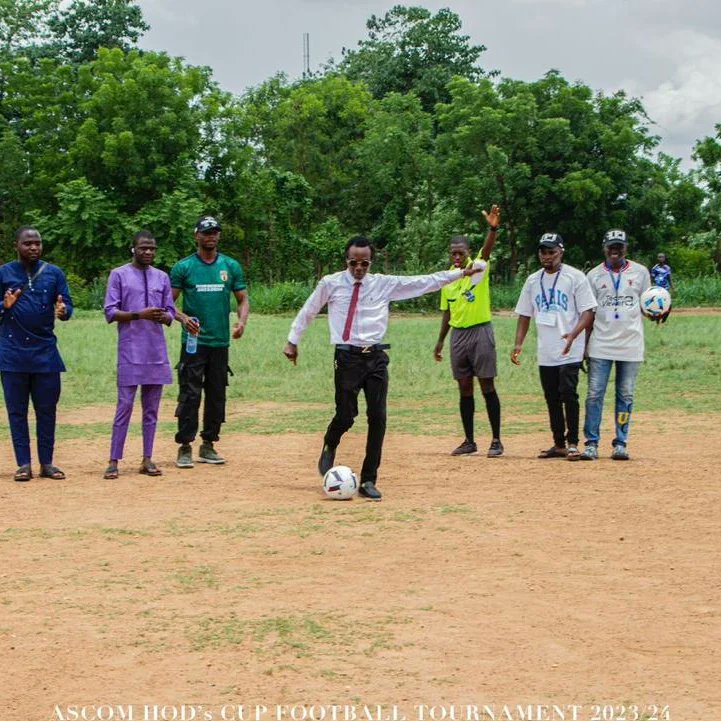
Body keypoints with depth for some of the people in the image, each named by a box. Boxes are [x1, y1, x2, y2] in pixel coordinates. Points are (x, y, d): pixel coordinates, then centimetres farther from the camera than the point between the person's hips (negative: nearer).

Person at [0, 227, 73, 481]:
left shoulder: (54, 273, 6)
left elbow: (67, 305, 4)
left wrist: (63, 311, -19)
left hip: (45, 353, 1)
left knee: (47, 410, 4)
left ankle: (46, 463, 11)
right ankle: (23, 464, 8)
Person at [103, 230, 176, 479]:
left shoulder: (162, 277, 14)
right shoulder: (119, 275, 1)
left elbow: (170, 313, 13)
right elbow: (110, 312, -4)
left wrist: (163, 316, -11)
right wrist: (139, 314, -18)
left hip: (157, 352, 4)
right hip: (130, 352, -4)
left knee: (152, 408, 6)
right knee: (124, 407, -6)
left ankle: (147, 460, 11)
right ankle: (114, 461, -3)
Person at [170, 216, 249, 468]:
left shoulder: (231, 266, 8)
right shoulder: (183, 267, 0)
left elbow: (243, 299, 10)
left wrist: (242, 321, -9)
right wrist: (183, 317, -20)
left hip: (220, 342, 4)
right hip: (194, 342, -3)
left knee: (217, 395, 9)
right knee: (190, 395, -7)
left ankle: (208, 445, 19)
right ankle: (185, 447, -2)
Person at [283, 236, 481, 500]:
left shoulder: (385, 284, 7)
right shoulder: (331, 284, 2)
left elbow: (425, 282, 8)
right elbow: (308, 311, 14)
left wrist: (461, 273, 6)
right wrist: (292, 341, 17)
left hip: (376, 358, 2)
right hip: (347, 357, -2)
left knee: (378, 418, -2)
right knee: (346, 415, -7)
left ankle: (368, 481, 9)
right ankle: (329, 448, 30)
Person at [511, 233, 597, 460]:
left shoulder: (575, 277, -5)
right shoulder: (533, 280, 12)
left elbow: (588, 311, -9)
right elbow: (524, 314, 16)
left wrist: (573, 333, -25)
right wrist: (518, 343, 4)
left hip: (570, 351, -6)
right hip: (545, 353, 6)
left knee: (568, 394, -13)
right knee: (552, 398, 10)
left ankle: (572, 443, -7)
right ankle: (559, 444, 18)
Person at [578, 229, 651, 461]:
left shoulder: (640, 272, 5)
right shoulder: (594, 275, 6)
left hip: (630, 344, 0)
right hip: (600, 346, 0)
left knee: (625, 396, 4)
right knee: (594, 394, -4)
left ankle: (621, 444, 10)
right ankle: (591, 443, 1)